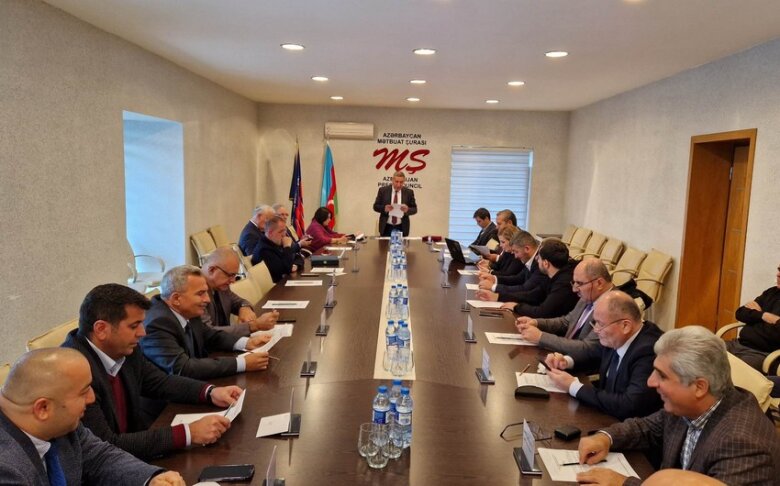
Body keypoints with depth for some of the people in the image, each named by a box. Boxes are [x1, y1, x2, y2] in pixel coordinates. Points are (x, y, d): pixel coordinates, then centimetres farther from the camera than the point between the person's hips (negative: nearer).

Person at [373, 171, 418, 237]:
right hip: (386, 228, 0)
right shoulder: (383, 190, 1)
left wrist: (407, 210, -19)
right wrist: (384, 208, -19)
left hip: (402, 228, 0)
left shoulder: (409, 192, 2)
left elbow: (414, 209, 4)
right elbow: (375, 206, 2)